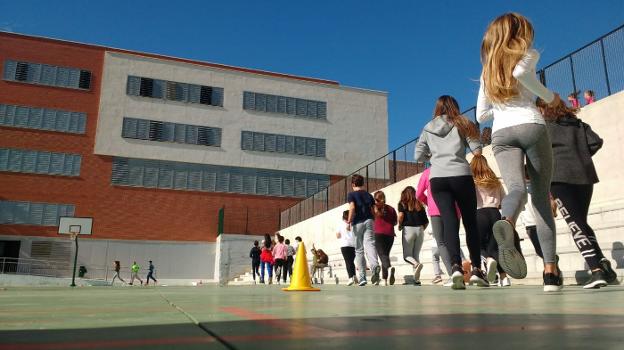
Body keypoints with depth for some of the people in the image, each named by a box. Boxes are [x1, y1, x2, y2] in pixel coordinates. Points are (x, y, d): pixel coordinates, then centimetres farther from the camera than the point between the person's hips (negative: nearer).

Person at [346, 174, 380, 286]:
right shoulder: (368, 195, 15)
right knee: (369, 244, -12)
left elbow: (352, 207, -14)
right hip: (369, 221, 2)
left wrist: (349, 221, -8)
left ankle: (362, 277, 7)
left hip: (357, 223, -2)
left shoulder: (351, 195, 3)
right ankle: (375, 265, -42)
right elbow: (374, 211, 11)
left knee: (359, 250, 6)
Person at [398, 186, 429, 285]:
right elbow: (426, 221, 10)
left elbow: (401, 215, -13)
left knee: (407, 255, 6)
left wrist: (400, 226, 2)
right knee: (416, 255, 11)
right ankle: (417, 278, 1)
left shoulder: (402, 203, 6)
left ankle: (417, 264, -25)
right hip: (419, 229, 3)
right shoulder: (419, 205, 14)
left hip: (408, 229, -3)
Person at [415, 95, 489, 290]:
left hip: (437, 178, 1)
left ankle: (456, 267, -23)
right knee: (470, 222, 9)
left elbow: (418, 156, 12)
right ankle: (476, 269, 7)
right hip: (461, 175, -1)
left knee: (449, 222, -6)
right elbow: (477, 150, 4)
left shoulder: (428, 129, 17)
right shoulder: (461, 124, 12)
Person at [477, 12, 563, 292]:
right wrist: (549, 96, 1)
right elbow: (520, 73, -12)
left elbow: (481, 115, 23)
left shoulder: (487, 70, 25)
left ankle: (506, 224, -54)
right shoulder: (529, 54, 13)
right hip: (531, 125, -2)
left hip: (501, 133, 3)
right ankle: (550, 269, -6)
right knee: (541, 195, 2)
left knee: (516, 188, -17)